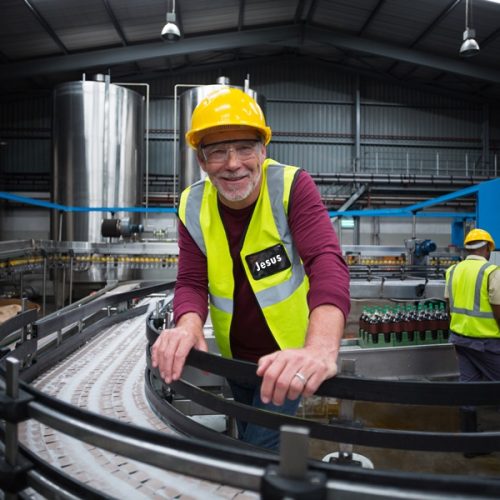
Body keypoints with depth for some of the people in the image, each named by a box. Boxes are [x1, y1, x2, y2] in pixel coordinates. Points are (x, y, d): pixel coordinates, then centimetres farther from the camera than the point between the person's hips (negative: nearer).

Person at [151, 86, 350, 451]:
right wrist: (189, 326, -37)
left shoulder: (292, 186, -24)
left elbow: (327, 262, -37)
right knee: (248, 437, 27)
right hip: (236, 356, 5)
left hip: (288, 355, -4)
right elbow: (192, 282, -12)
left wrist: (322, 347, -55)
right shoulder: (194, 207, -11)